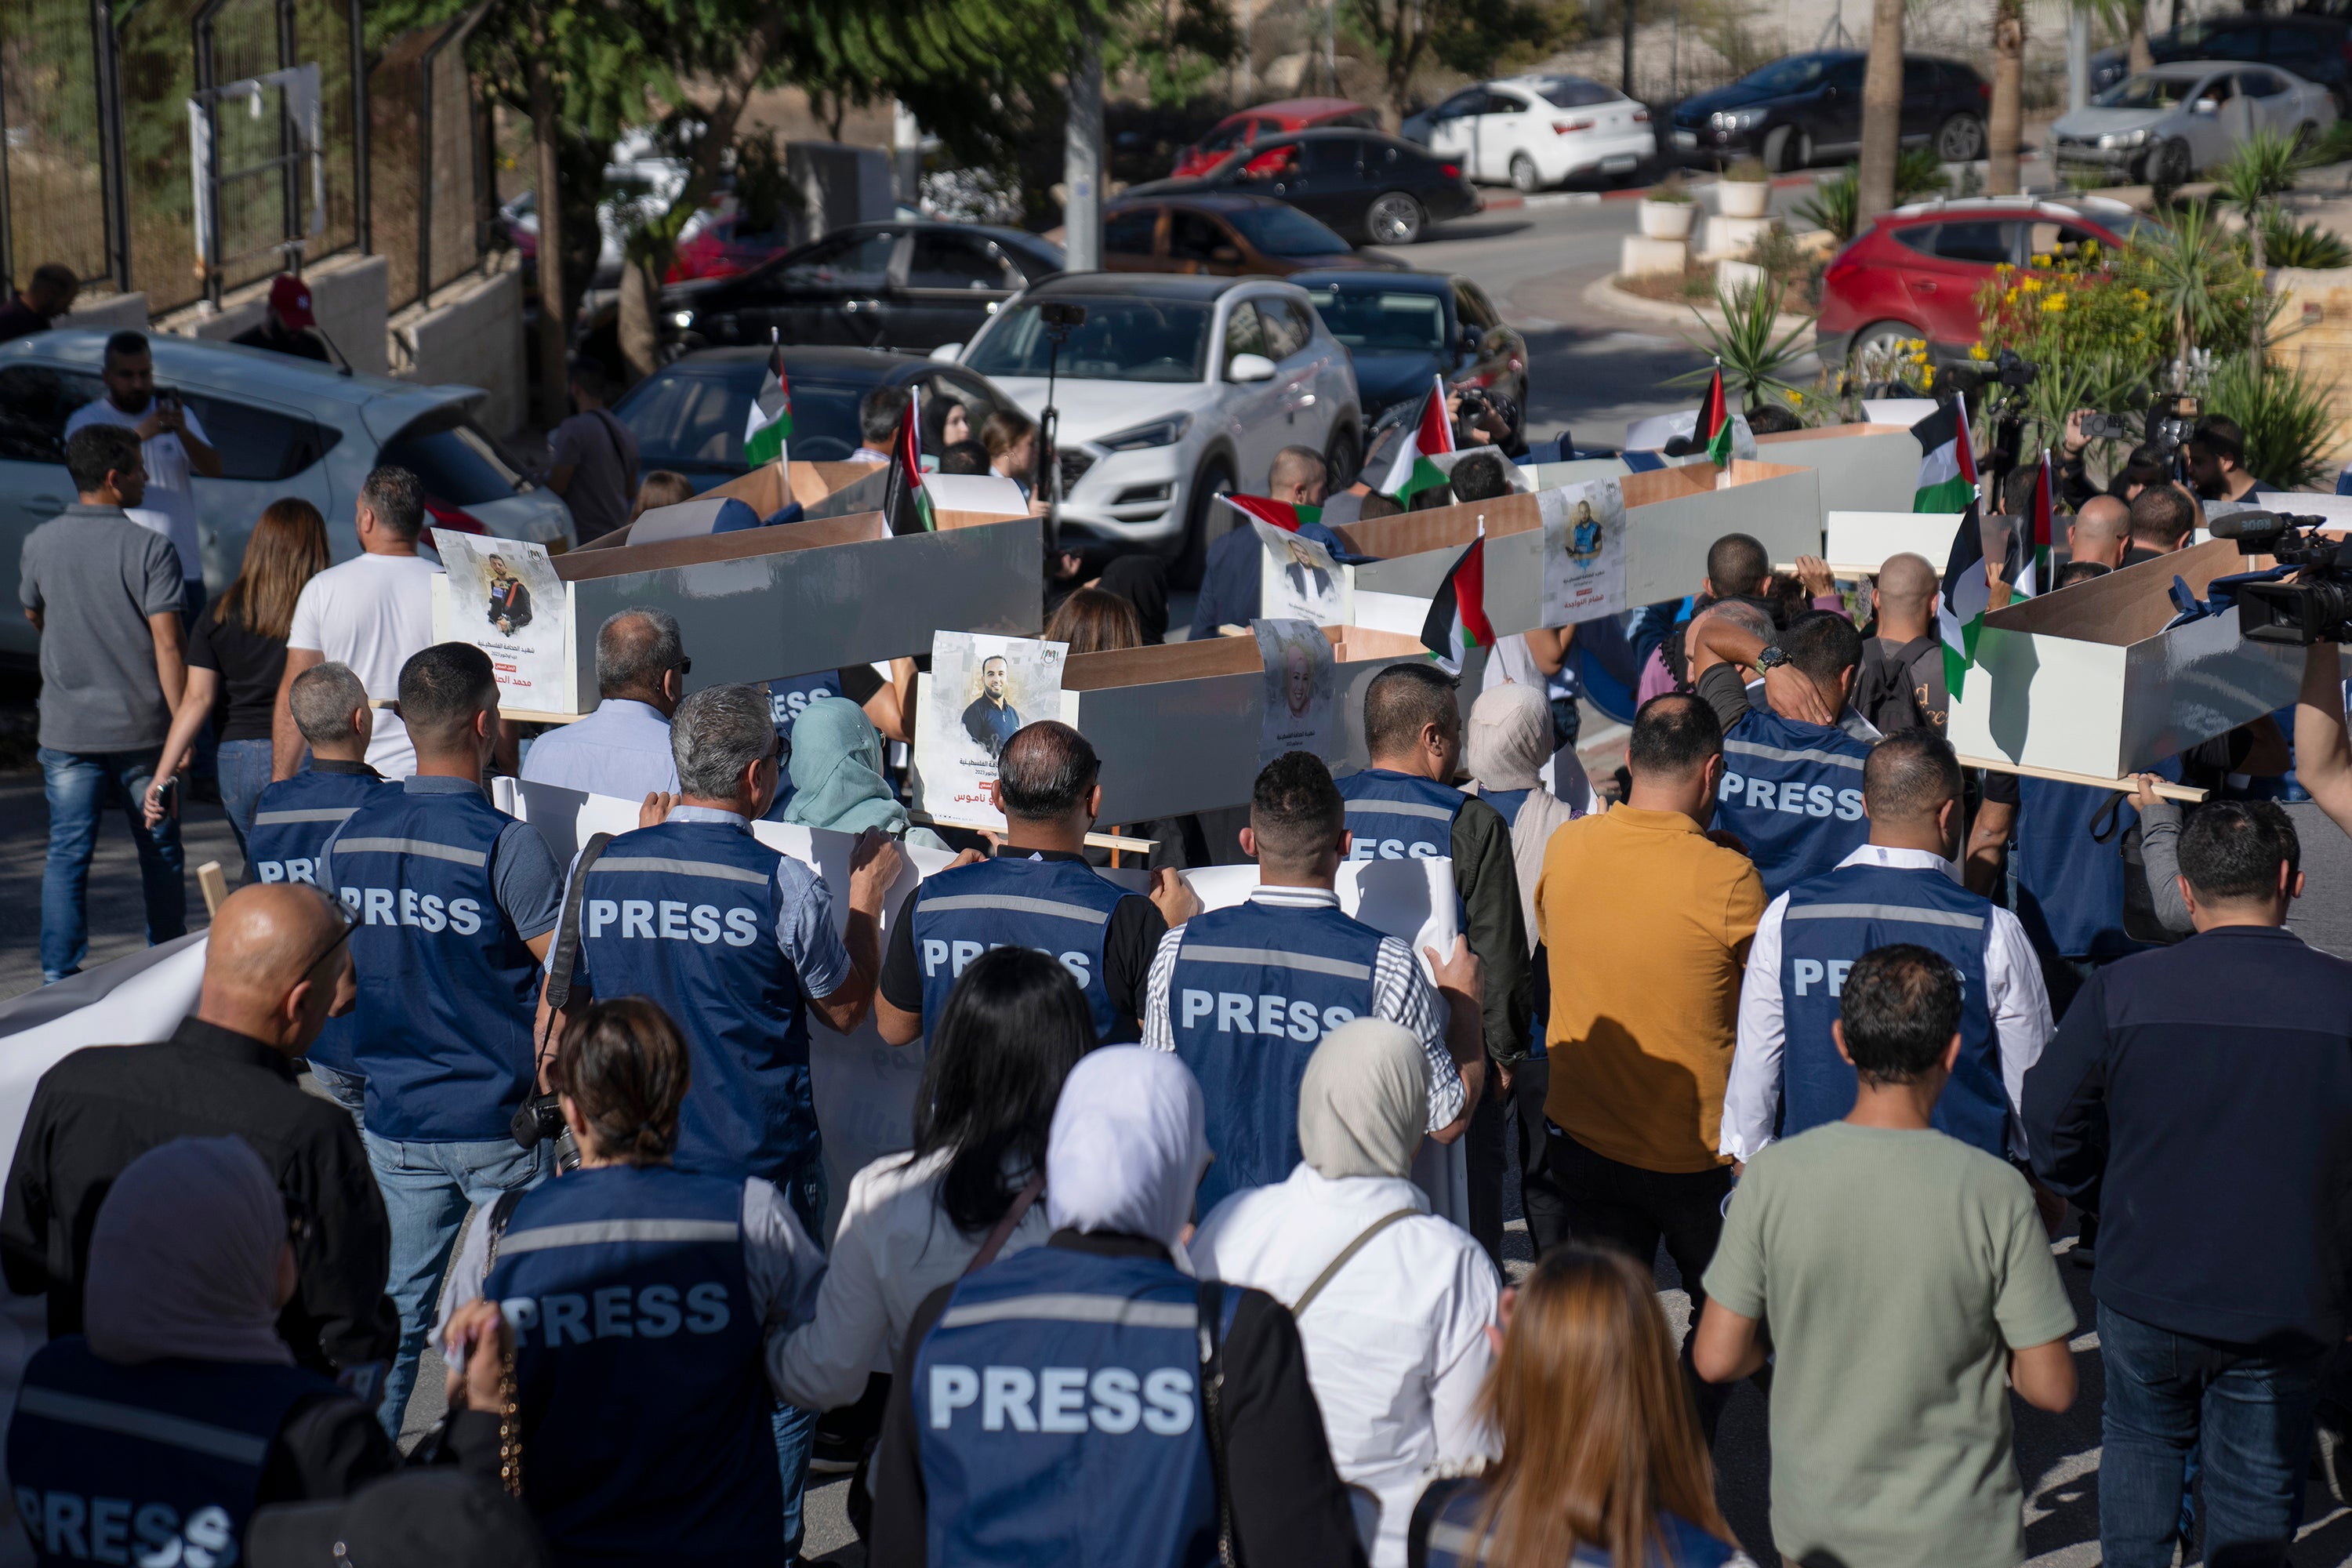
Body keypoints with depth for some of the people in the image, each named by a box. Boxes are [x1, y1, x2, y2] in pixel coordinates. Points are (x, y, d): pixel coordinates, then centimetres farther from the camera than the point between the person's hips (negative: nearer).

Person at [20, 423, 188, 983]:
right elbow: (168, 645, -16)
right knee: (160, 852, 11)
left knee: (67, 854, 5)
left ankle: (59, 977, 0)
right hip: (142, 726, -2)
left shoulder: (39, 544, 0)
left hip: (66, 727, 2)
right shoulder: (149, 548, -12)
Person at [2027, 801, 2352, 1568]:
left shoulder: (2120, 991, -13)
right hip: (2286, 1304, 0)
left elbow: (2050, 1122, -3)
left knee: (2141, 1439, 27)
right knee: (2256, 1494, 16)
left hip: (2146, 1290, 1)